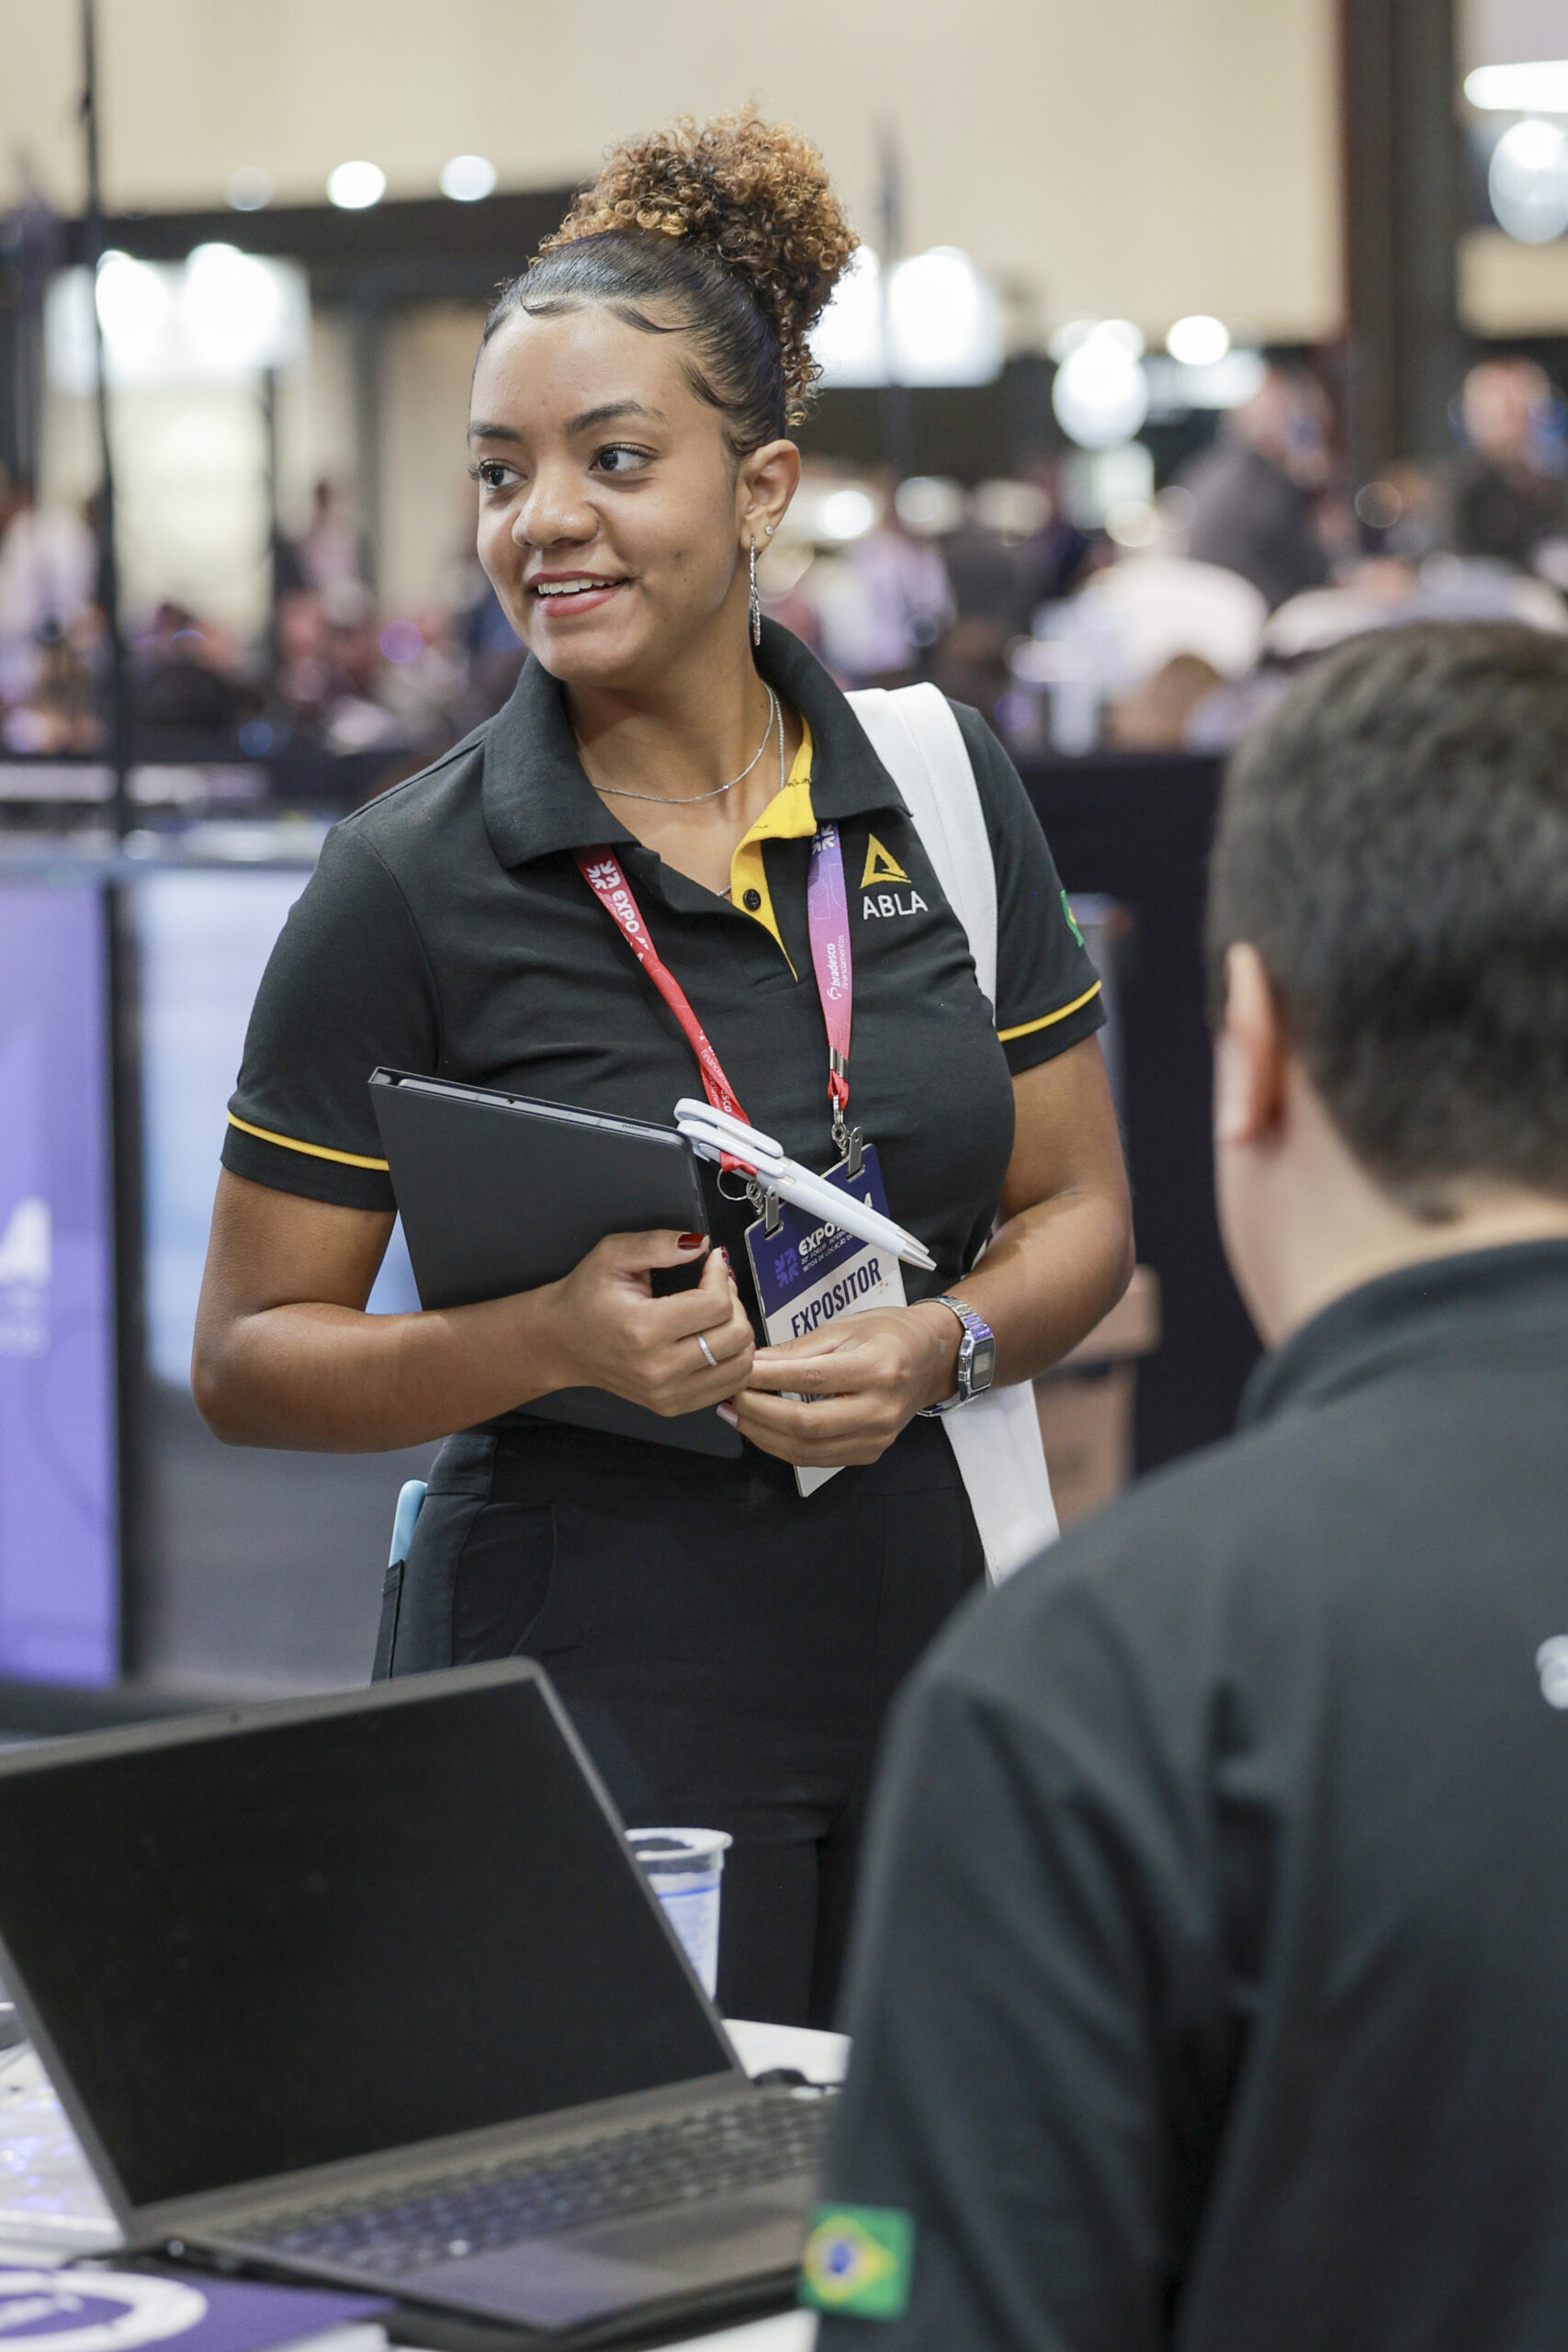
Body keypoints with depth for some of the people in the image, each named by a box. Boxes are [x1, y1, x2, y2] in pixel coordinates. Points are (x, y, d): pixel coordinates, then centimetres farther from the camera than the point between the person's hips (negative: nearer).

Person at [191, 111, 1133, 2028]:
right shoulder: (408, 884, -6)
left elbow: (1080, 1208, 11)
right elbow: (247, 1361, -3)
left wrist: (942, 1344, -10)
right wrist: (551, 1341, -20)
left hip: (925, 1658, 3)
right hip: (587, 1695, -3)